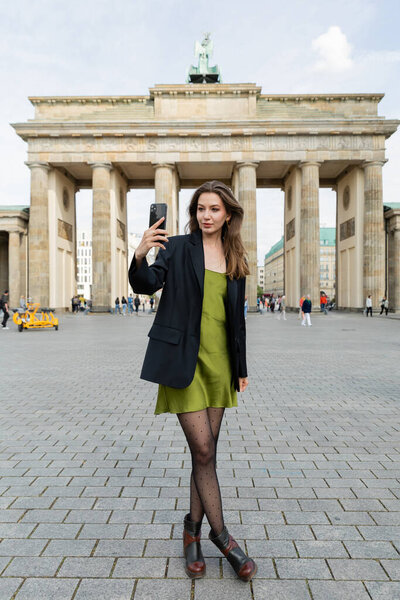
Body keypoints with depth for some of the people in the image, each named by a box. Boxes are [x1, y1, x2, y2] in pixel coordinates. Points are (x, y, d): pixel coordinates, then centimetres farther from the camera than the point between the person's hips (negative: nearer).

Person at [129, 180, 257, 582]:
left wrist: (241, 367, 14)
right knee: (203, 450, -4)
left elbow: (237, 318, 14)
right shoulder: (178, 247, -1)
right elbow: (147, 284, -12)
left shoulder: (234, 261, 11)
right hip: (184, 360, -4)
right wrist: (140, 258, -33)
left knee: (206, 452, 11)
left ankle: (194, 528, 29)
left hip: (218, 362, 5)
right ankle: (221, 534, 16)